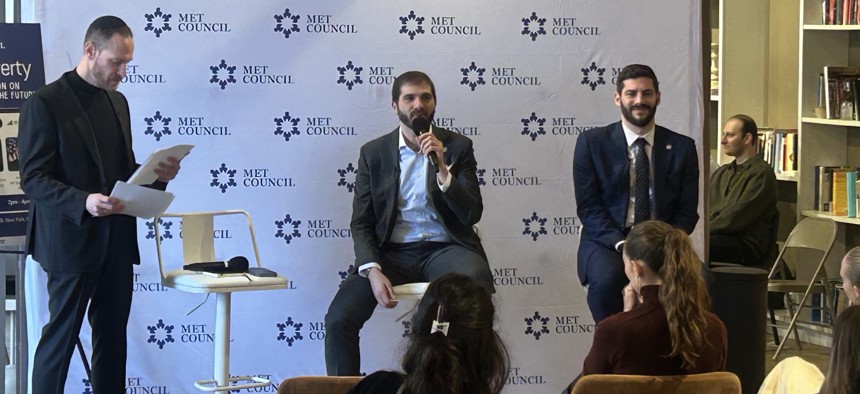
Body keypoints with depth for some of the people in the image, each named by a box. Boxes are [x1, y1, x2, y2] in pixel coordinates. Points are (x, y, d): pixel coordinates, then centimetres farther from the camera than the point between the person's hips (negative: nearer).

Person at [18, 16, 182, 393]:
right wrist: (83, 202, -29)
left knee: (113, 337, 9)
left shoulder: (118, 102, 14)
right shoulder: (45, 104, -9)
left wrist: (157, 176, 1)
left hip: (117, 240, 7)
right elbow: (32, 179, -13)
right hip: (71, 240, -7)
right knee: (60, 338, -2)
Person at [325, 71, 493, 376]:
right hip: (391, 252, 1)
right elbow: (361, 223, 5)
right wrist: (372, 270, -13)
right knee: (339, 318, -22)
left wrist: (442, 170, -16)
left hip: (444, 248, -1)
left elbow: (472, 214, -2)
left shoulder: (458, 147, 6)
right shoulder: (373, 153, 8)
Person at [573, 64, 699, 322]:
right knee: (606, 278, -35)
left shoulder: (681, 147, 9)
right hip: (607, 241, -1)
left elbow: (687, 211, 7)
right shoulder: (592, 143, 4)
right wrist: (620, 243, -17)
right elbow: (588, 206, -2)